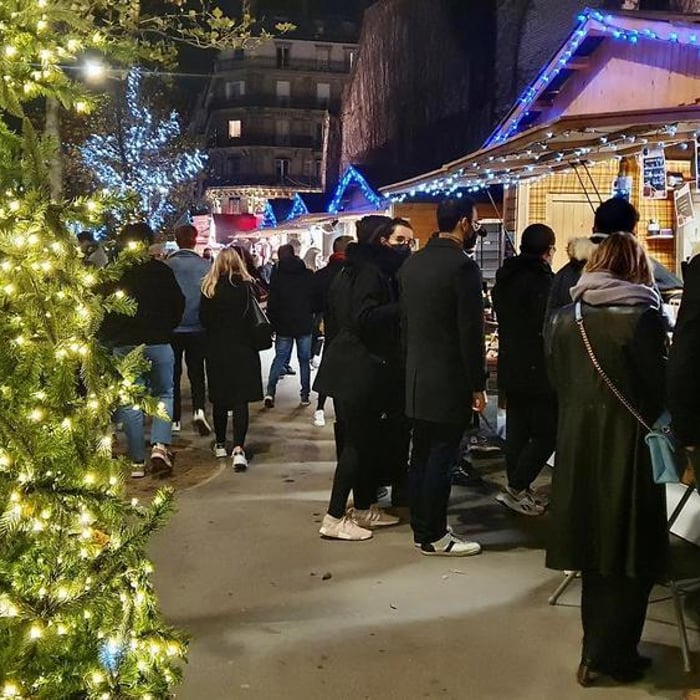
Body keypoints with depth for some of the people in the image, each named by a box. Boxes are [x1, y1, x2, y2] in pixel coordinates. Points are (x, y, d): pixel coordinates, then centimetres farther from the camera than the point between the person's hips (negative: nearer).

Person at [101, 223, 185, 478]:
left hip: (124, 345, 1)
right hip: (158, 343, -1)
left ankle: (137, 461, 9)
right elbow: (178, 304, 2)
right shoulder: (161, 271, -3)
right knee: (163, 394, 13)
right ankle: (160, 446, -7)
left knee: (130, 402, 6)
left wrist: (109, 338, 17)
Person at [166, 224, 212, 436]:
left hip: (172, 329, 0)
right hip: (198, 329, 0)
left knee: (173, 373, 12)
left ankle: (175, 420, 15)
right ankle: (198, 410, -6)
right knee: (196, 371, 13)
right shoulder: (207, 266, -9)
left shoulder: (166, 266, -10)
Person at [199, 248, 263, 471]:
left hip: (216, 350, 2)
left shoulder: (209, 288, -4)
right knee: (241, 398, -2)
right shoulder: (247, 286, -6)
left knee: (219, 397, 15)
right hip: (243, 350, -1)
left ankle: (220, 444, 28)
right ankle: (238, 449, -14)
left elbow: (203, 319, -1)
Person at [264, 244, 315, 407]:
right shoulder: (308, 275, -2)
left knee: (280, 357, 8)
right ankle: (305, 395, 9)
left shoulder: (277, 276, -5)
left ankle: (270, 392, -6)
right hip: (304, 324, 0)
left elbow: (272, 303, -5)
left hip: (284, 325, 0)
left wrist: (272, 323, 4)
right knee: (304, 359, 9)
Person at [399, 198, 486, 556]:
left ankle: (421, 528, 24)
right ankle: (434, 536, 10)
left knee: (421, 455, 14)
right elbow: (471, 332, -17)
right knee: (440, 459, 0)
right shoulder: (463, 266, -16)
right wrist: (478, 385, -10)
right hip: (450, 380, -8)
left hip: (416, 378, 8)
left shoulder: (412, 263, 8)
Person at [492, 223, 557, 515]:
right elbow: (548, 327, -18)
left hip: (510, 368, 9)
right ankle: (515, 489, -2)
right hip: (536, 370, -9)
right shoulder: (540, 279, -17)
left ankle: (518, 491, 21)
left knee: (517, 431, 14)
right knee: (547, 434, -1)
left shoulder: (504, 277, 10)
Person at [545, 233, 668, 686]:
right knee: (631, 555, 8)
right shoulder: (642, 317, -14)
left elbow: (558, 382, 7)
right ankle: (610, 656, 12)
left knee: (595, 547, 17)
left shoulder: (565, 318, 2)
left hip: (578, 443, 6)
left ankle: (597, 650, 27)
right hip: (627, 447, -5)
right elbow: (658, 386, -11)